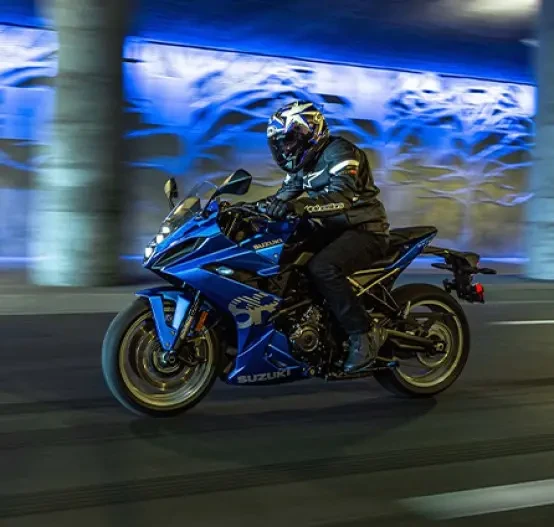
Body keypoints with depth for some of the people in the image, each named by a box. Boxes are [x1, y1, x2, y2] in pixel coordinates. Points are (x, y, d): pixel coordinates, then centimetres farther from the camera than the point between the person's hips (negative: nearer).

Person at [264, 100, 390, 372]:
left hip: (365, 231, -9)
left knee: (321, 268, -34)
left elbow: (342, 196, -32)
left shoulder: (339, 152, -15)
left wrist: (299, 206, -45)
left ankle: (364, 333, -24)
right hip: (336, 231, 9)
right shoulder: (303, 162, 14)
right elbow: (283, 196, 13)